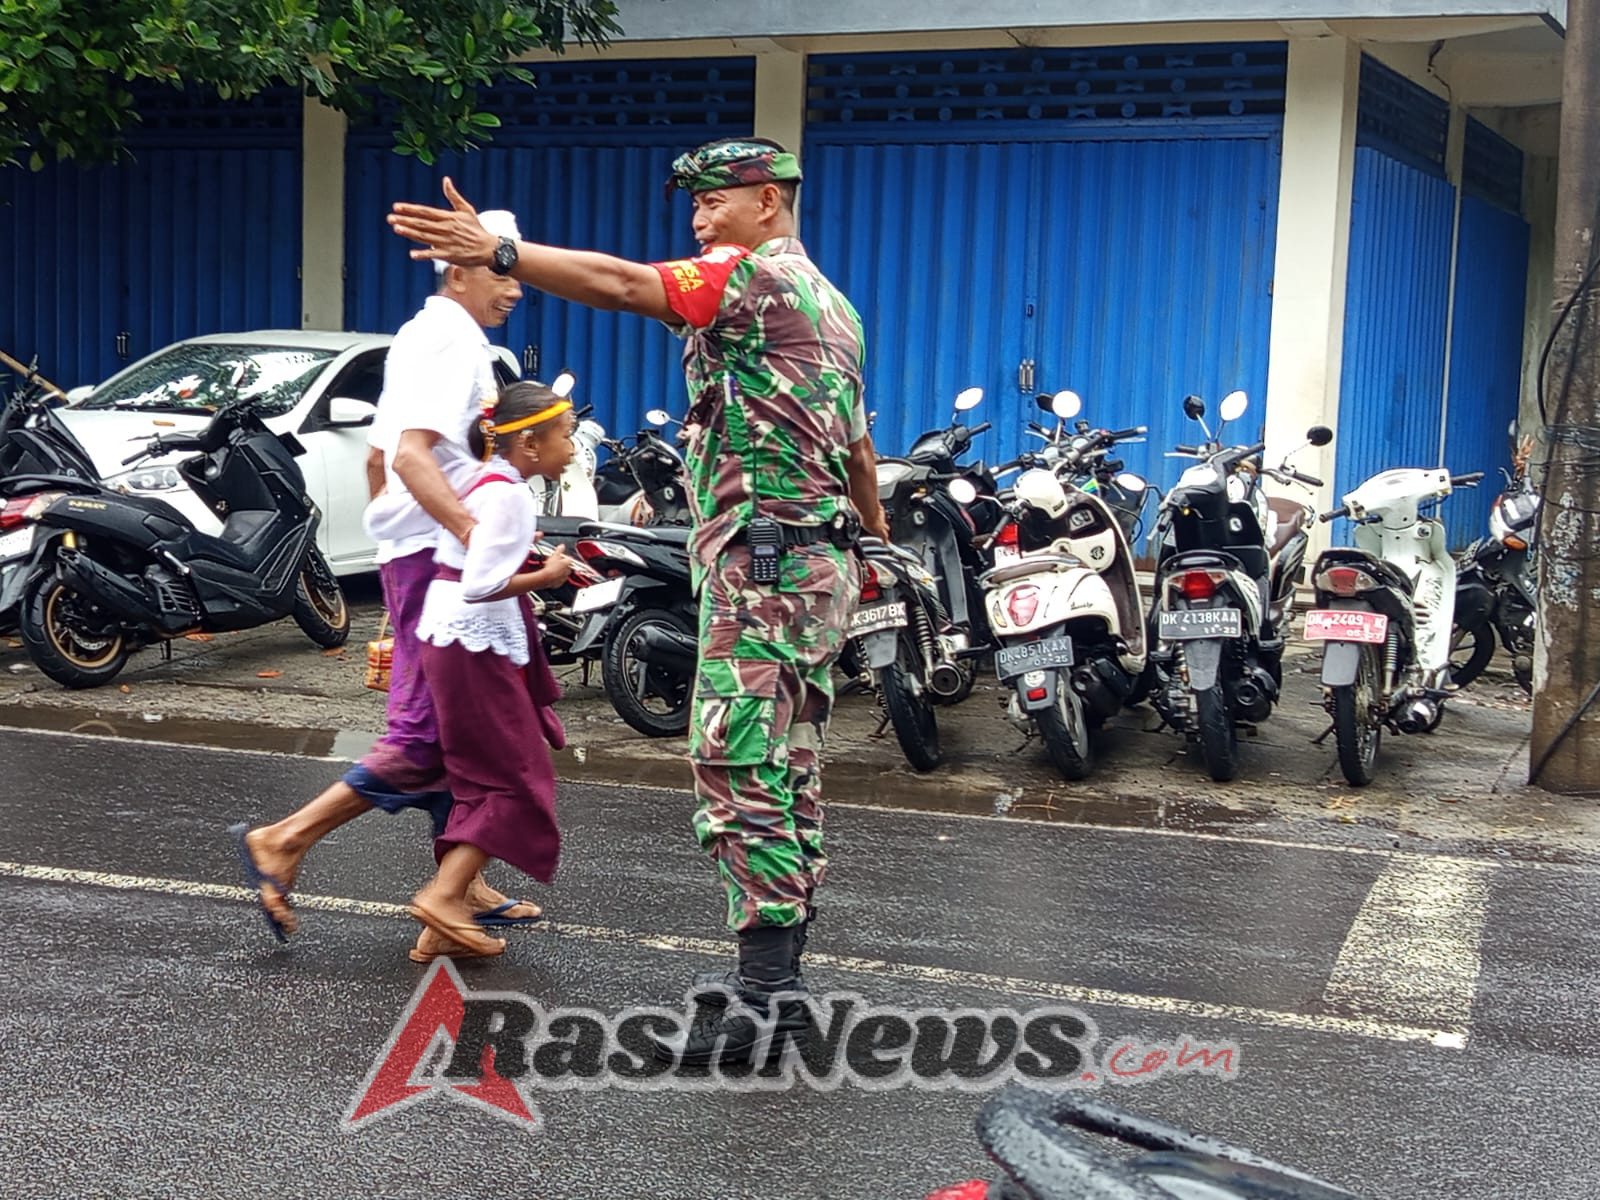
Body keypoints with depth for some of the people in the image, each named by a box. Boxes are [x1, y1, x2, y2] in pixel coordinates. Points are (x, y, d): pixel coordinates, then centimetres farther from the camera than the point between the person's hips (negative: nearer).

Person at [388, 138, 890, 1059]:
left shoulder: (757, 272, -8)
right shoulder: (829, 301, 22)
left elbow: (628, 285, -25)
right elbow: (857, 439, 29)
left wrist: (499, 252, -34)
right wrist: (875, 533, 40)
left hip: (763, 561, -10)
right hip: (822, 562, 10)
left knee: (742, 769, -12)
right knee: (788, 771, 11)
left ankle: (758, 994, -13)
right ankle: (784, 977, 17)